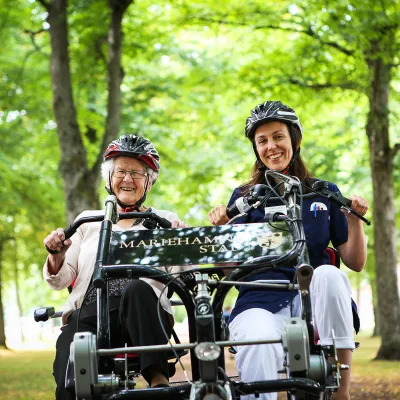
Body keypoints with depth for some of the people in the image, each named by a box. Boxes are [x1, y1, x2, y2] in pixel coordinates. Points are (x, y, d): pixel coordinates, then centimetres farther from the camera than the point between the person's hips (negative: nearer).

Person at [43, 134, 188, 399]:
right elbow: (60, 280, 17)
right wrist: (57, 254, -4)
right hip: (89, 315, 1)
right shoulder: (89, 221, 23)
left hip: (141, 312, 0)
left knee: (136, 289, -38)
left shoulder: (165, 221, 18)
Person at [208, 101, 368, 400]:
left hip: (314, 300, 2)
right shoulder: (244, 197, 13)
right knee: (259, 347, -38)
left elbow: (355, 262, 12)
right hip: (261, 303, -2)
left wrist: (355, 219, -4)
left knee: (329, 274, -35)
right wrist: (220, 229, -11)